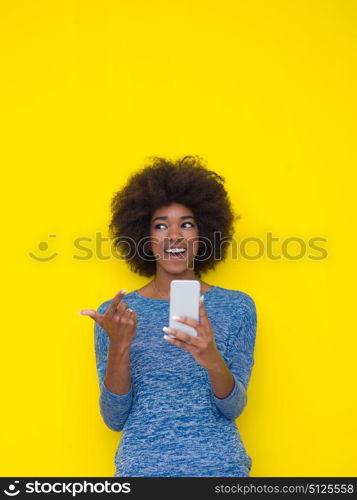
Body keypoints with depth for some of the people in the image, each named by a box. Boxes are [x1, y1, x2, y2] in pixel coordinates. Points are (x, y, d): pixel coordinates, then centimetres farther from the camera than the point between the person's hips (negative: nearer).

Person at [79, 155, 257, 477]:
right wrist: (119, 346, -21)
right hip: (141, 466, 0)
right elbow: (114, 419, -5)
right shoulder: (115, 313, -1)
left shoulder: (237, 307, -2)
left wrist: (213, 361, -27)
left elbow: (233, 409, -7)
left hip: (220, 465, 0)